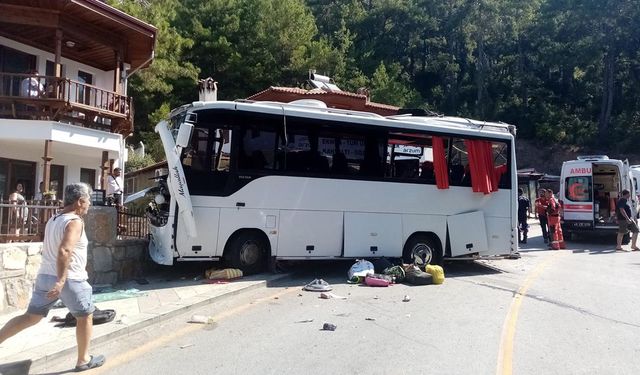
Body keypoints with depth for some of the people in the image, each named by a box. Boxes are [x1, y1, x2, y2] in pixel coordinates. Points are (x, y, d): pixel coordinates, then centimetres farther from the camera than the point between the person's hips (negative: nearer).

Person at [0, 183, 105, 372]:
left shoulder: (53, 220, 12)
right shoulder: (75, 222, -16)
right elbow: (64, 251, -30)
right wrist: (61, 280, -33)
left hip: (45, 276, 8)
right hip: (70, 280, -8)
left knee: (31, 317, 17)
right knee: (85, 316, 9)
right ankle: (83, 360, 18)